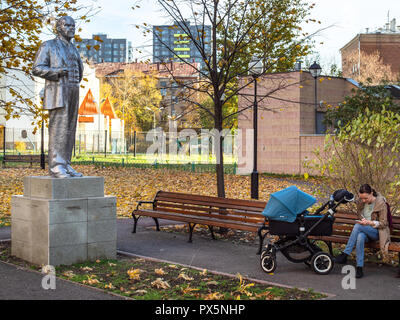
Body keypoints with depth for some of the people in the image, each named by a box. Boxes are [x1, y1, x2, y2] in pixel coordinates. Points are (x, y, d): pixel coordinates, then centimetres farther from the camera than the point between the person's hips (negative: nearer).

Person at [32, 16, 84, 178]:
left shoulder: (72, 48, 21)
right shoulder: (48, 46, 0)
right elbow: (36, 69, -7)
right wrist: (57, 72, -20)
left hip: (72, 93, 7)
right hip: (57, 93, -7)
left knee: (69, 130, 3)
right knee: (58, 128, -13)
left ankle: (65, 165, 5)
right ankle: (56, 166, -15)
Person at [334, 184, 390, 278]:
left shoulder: (381, 203, -10)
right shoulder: (360, 202, 4)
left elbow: (383, 223, -9)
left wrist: (369, 222, -25)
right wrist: (362, 220, -5)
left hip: (377, 232, -4)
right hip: (364, 231, 4)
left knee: (358, 226, -34)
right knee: (360, 237, -37)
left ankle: (345, 255, -34)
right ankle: (359, 267, -36)